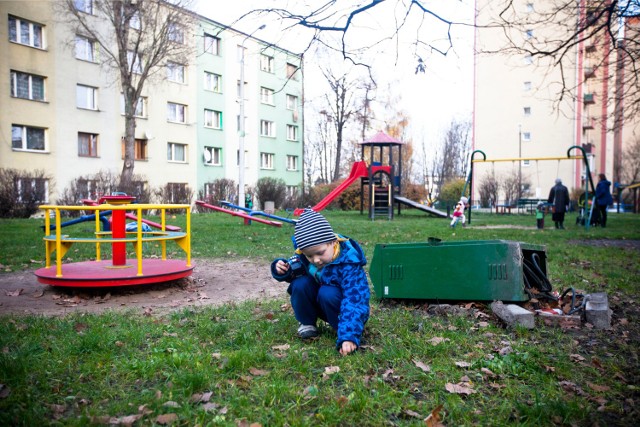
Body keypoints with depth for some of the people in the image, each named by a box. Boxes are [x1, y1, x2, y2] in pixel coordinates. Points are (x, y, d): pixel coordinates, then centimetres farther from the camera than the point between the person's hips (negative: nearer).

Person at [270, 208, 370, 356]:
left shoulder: (348, 263, -33)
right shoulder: (304, 255, -18)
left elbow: (354, 301, -39)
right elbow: (294, 268, 3)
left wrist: (349, 336, -50)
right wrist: (283, 270, -23)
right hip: (316, 304, 5)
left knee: (327, 293, -35)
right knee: (300, 283, -23)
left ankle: (344, 329, -11)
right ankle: (307, 323, -1)